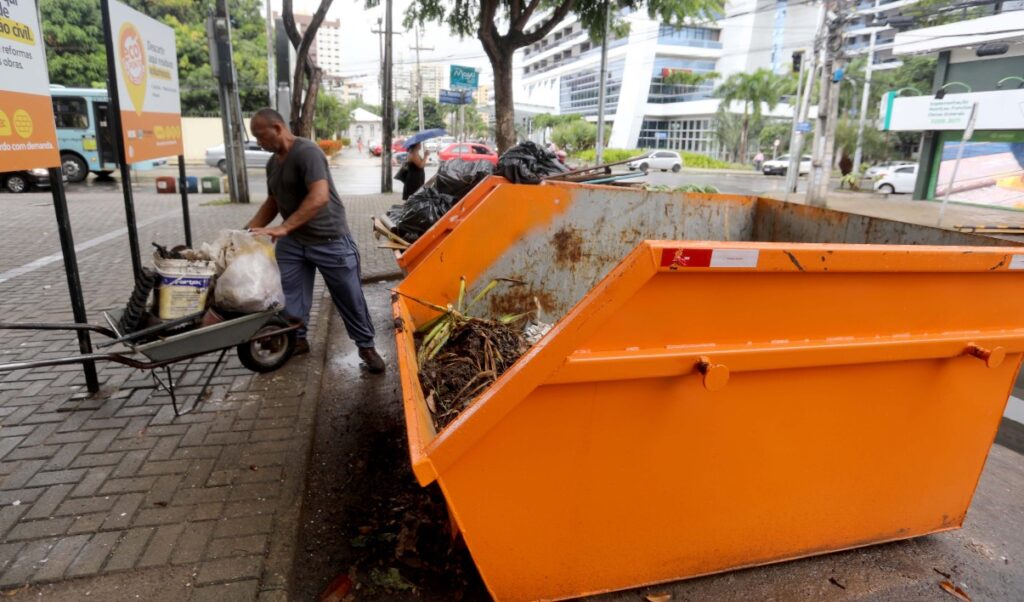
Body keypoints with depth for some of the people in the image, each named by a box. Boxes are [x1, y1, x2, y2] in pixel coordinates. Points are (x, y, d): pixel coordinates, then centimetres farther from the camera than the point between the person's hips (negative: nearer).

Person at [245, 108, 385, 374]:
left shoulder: (307, 152, -19)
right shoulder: (272, 163, 9)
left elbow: (319, 197, -31)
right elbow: (273, 202, 21)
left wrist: (283, 228, -34)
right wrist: (249, 229, 8)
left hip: (330, 240, -8)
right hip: (292, 241, 8)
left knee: (350, 297, 2)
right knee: (289, 295, 10)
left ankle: (366, 346, 15)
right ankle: (296, 340, 28)